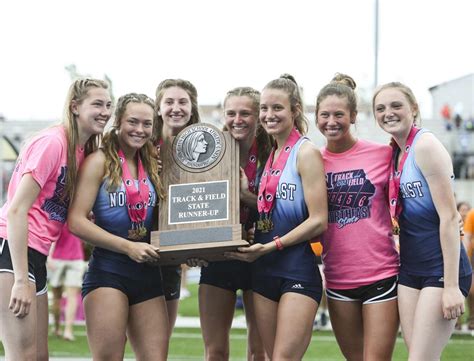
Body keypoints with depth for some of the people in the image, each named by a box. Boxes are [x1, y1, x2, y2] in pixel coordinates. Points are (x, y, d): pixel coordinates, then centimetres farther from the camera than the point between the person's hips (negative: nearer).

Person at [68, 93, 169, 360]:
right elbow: (77, 222, -11)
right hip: (108, 270, -6)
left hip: (148, 274, 6)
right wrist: (129, 247, -15)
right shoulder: (100, 161, -3)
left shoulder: (152, 165, 14)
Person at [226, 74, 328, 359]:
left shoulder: (305, 152, -8)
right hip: (265, 272, 7)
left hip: (298, 273, -7)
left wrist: (272, 246, -17)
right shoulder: (269, 154, 14)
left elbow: (318, 221, -14)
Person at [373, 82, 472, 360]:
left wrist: (451, 285, -21)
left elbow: (449, 216, -17)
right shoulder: (396, 152, 11)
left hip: (441, 268, -8)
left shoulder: (426, 145, -13)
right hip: (410, 269, 8)